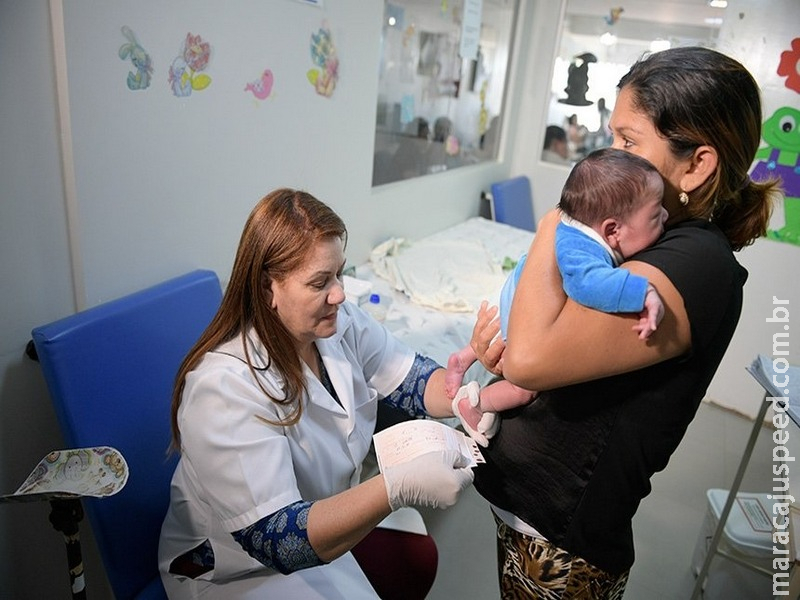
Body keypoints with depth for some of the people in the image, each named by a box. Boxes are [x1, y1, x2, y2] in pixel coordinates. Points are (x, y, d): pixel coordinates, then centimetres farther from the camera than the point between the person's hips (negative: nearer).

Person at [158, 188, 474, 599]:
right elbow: (277, 540, -35)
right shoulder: (224, 388, -34)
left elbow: (413, 381, -8)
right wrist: (397, 488, -46)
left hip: (331, 520, 6)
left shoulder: (339, 322, -13)